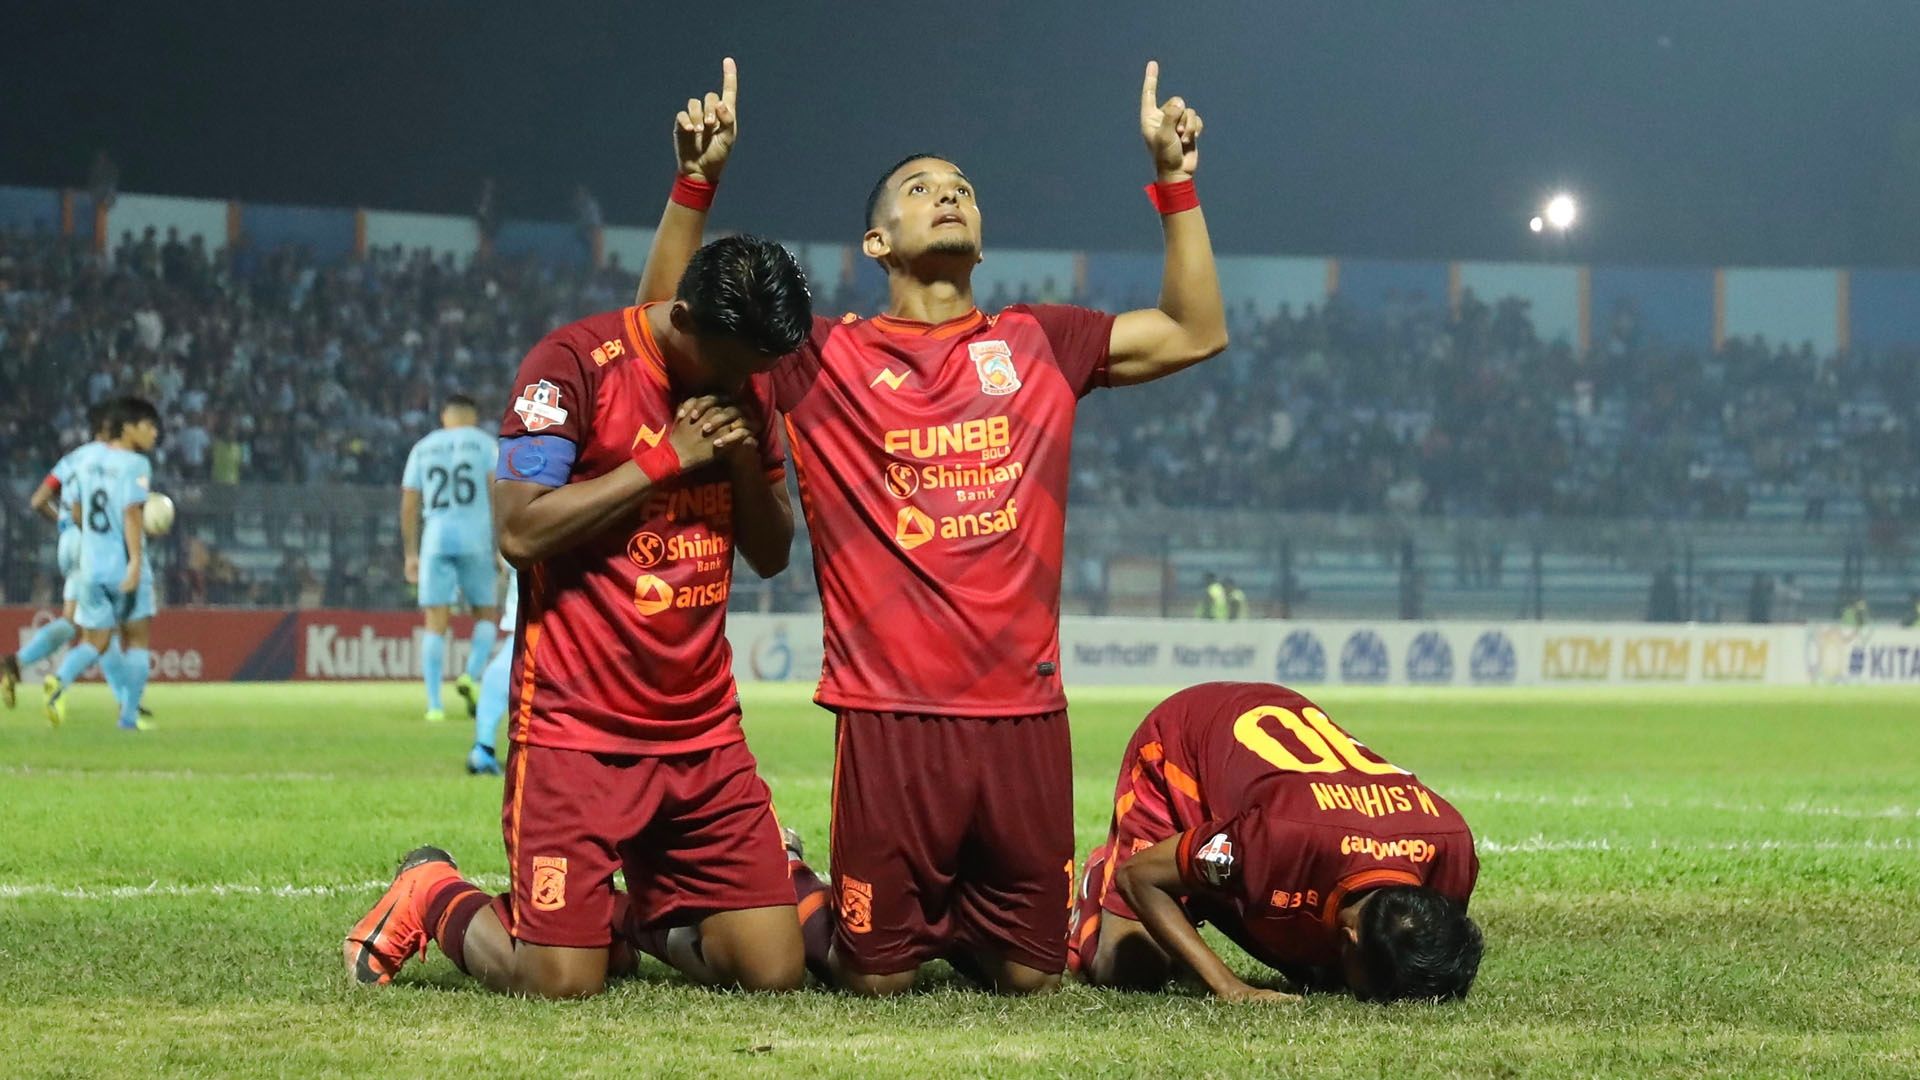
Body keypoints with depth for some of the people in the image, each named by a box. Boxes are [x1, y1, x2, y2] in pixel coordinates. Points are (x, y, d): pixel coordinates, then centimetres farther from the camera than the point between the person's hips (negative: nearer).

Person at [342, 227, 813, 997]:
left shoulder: (746, 385, 10)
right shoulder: (577, 363, -10)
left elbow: (772, 554, 15)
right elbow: (521, 530, -19)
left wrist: (745, 463, -5)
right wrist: (667, 456, -17)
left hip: (705, 733, 6)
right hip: (579, 730, -6)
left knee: (776, 972, -3)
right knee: (560, 982, -10)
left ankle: (634, 915, 26)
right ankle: (433, 897, 20)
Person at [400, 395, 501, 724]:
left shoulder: (423, 448, 15)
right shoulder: (484, 443, 7)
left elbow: (409, 505, 12)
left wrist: (411, 554, 17)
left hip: (435, 539, 2)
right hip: (475, 539, -2)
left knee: (436, 623, 0)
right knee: (486, 613, 13)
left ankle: (434, 704, -9)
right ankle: (472, 676, -12)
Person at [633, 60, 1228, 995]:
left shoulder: (1039, 345, 11)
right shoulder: (824, 359, 3)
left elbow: (1195, 331, 15)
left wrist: (1175, 179, 8)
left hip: (1024, 712, 3)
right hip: (890, 715, -3)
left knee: (1032, 975, 8)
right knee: (875, 977, 2)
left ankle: (948, 920, 39)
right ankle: (796, 903, 33)